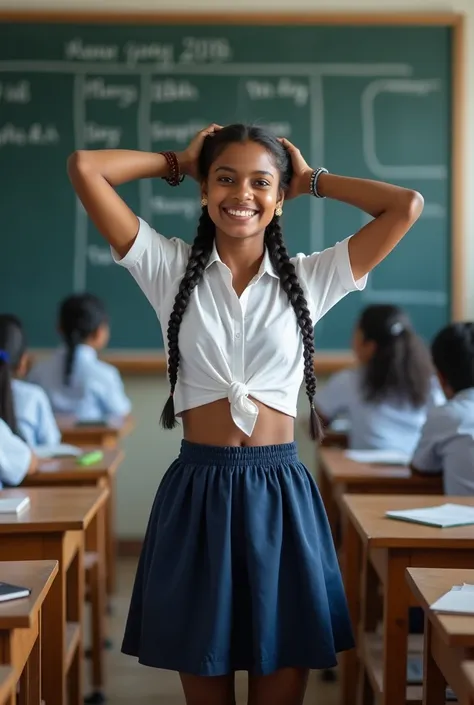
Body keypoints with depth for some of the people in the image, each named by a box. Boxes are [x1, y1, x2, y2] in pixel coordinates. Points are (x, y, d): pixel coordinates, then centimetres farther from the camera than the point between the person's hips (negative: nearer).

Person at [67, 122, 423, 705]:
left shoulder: (309, 279, 5)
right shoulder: (171, 268, 3)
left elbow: (407, 205, -2)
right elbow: (84, 168, -3)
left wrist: (313, 181, 8)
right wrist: (179, 164, 8)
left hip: (281, 496, 0)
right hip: (196, 493, 0)